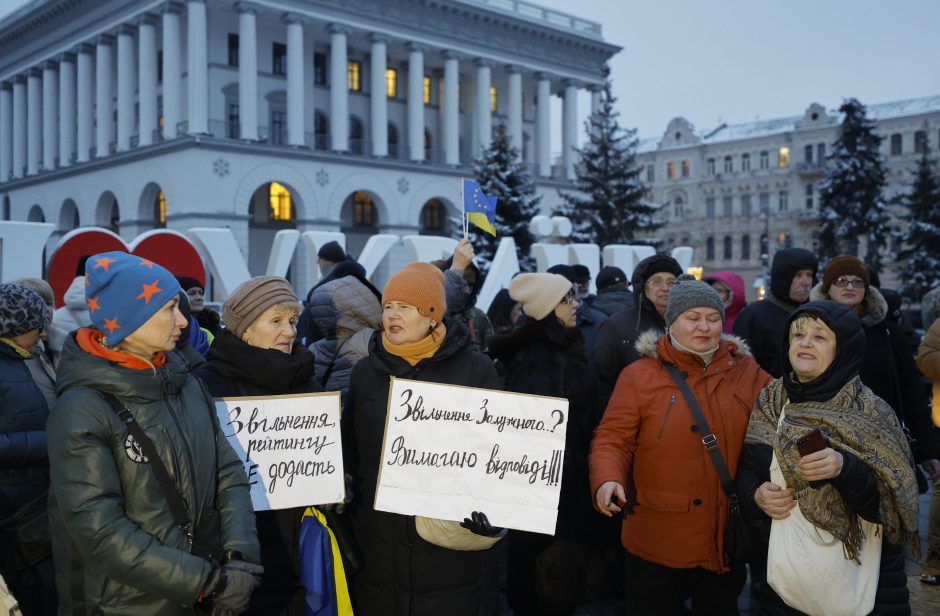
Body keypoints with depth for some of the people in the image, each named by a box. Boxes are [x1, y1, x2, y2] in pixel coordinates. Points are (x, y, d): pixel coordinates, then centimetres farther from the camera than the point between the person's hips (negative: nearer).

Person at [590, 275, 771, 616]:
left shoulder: (749, 373, 4)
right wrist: (607, 480, -27)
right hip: (657, 543, -3)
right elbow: (613, 439, -9)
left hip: (727, 540, 3)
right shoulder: (639, 374, -6)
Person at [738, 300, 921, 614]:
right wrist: (757, 496, -13)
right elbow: (746, 473, 7)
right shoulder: (768, 405, 0)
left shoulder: (871, 413, -10)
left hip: (858, 573, -3)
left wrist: (845, 469, -30)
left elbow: (888, 504, -14)